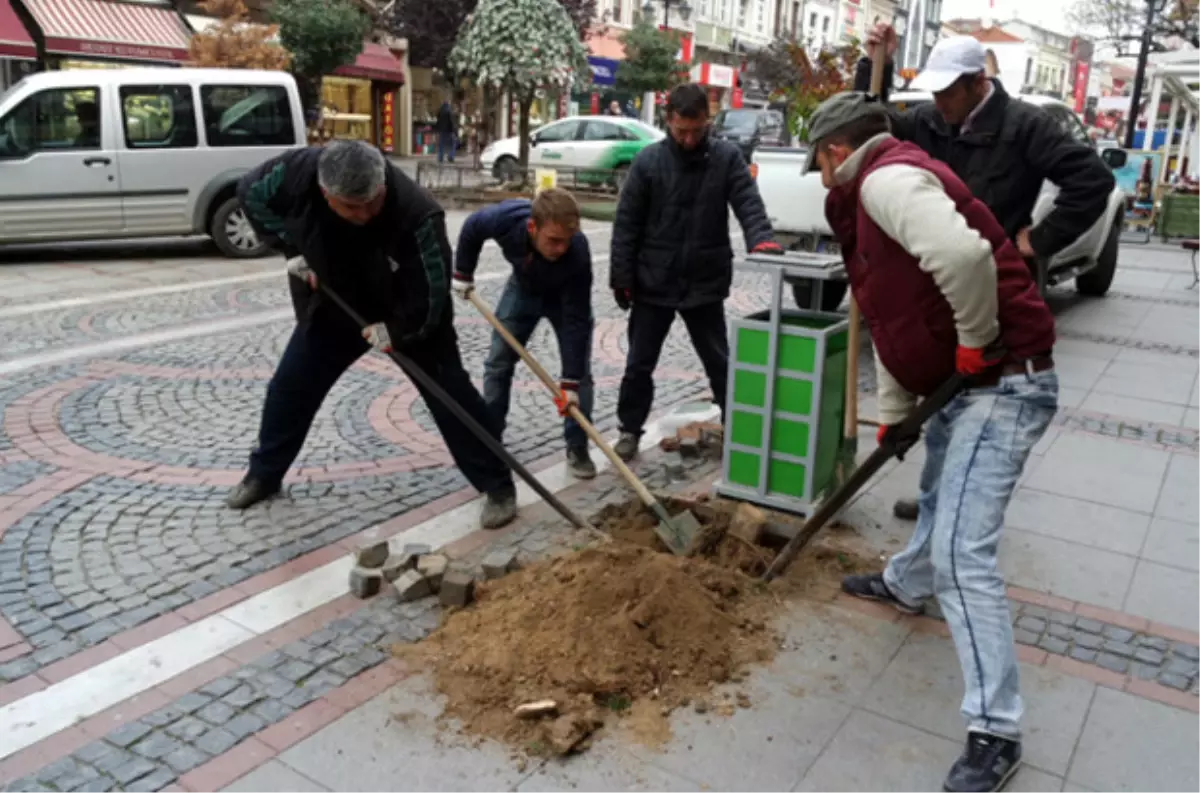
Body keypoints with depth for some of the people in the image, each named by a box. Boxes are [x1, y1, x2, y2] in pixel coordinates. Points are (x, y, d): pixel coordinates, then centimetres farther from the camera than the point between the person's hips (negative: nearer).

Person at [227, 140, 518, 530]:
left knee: (449, 392, -6)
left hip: (412, 317, -4)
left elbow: (432, 290, -29)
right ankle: (263, 474, 33)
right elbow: (251, 193, -6)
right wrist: (292, 248, -11)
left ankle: (497, 485, 6)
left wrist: (398, 330, -20)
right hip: (332, 306, 4)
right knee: (289, 388, 10)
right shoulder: (298, 171, -28)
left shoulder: (417, 213, -39)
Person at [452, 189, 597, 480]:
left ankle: (577, 447, 3)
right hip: (523, 288, 2)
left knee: (580, 370, -9)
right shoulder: (504, 219, -38)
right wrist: (463, 274, -1)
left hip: (566, 297, -2)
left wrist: (570, 383, -36)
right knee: (498, 362, 2)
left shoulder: (577, 253, -42)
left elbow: (577, 321, -36)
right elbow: (471, 229, -12)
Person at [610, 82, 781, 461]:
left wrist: (761, 238, -32)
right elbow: (626, 223, -4)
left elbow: (748, 202, -11)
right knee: (639, 364, 9)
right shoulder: (649, 160, -5)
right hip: (653, 283, 0)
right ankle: (630, 430, 25)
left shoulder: (727, 157, -2)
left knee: (720, 363, 13)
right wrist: (622, 277, -7)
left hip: (705, 284, 0)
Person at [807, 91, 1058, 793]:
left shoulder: (886, 178, -16)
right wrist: (894, 414, 26)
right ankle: (906, 585, 58)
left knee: (962, 552, -12)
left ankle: (995, 732, -1)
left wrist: (976, 339, -21)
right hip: (970, 382, 11)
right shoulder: (882, 192, 19)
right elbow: (895, 320, 23)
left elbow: (962, 254, -37)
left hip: (1003, 383, -11)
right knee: (938, 493, 31)